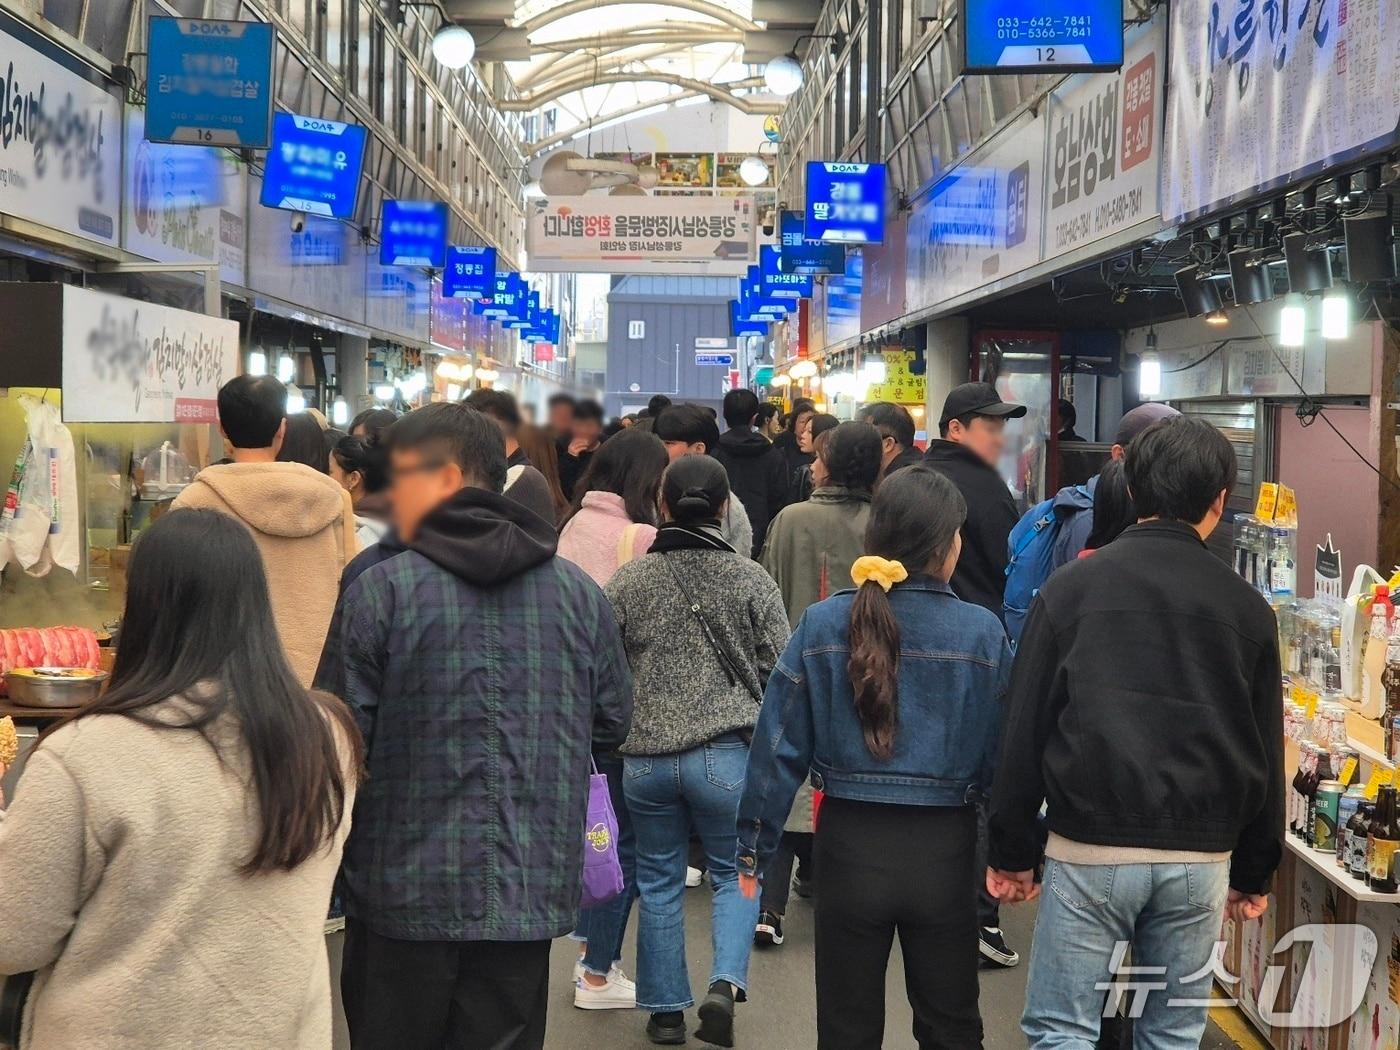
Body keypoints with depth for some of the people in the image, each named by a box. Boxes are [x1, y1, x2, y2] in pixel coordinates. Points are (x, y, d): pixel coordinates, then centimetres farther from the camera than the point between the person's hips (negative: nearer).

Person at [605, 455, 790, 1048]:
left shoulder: (628, 582, -1)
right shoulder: (750, 579, -5)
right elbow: (778, 667, -1)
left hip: (645, 754, 2)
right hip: (726, 753, -1)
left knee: (659, 882, 14)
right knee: (735, 875, 14)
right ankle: (725, 983, -6)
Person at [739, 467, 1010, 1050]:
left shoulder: (822, 625, -8)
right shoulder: (982, 634, -10)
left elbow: (779, 745, -5)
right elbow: (1003, 755, -6)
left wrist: (754, 847, 5)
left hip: (850, 845, 1)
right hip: (943, 848, 0)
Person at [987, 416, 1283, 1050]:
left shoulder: (1071, 588, -2)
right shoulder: (1246, 608, 4)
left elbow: (1025, 730, -2)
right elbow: (1266, 753, 9)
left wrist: (1012, 852, 5)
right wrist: (1254, 873, 18)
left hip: (1091, 848, -2)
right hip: (1202, 856, 2)